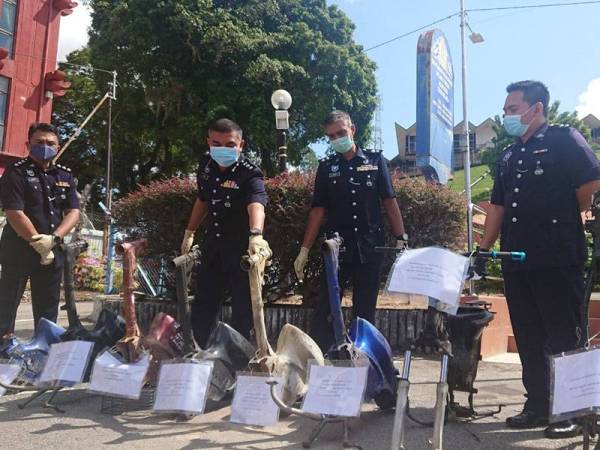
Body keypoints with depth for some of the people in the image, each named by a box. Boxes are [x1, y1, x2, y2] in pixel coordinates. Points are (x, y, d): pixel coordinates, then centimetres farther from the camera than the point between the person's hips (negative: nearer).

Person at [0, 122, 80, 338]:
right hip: (18, 250, -5)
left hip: (53, 252, 5)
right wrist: (38, 241, -15)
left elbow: (74, 212, 3)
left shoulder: (65, 176, 11)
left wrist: (53, 238, -12)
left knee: (48, 310, 11)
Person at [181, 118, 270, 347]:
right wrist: (189, 233, 20)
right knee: (202, 307, 14)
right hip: (213, 245, 6)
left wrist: (256, 235, -60)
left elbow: (256, 205, -41)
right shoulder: (206, 164, 0)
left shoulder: (250, 174, -21)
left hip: (241, 248, -6)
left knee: (242, 309, -1)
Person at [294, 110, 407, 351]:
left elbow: (389, 202, 6)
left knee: (365, 312, 7)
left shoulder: (375, 160, 6)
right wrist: (304, 250, 2)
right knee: (324, 312, -3)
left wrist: (401, 239, -2)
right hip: (337, 249, 0)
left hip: (370, 248, 0)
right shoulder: (326, 167, 8)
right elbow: (318, 210, 7)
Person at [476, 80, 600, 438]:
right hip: (516, 261, 7)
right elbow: (497, 206, 17)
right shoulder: (508, 156, 19)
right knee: (529, 340, 11)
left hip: (557, 260, -7)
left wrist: (561, 218, 3)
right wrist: (483, 250, 11)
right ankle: (538, 405, 23)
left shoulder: (563, 139, -1)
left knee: (565, 338, 1)